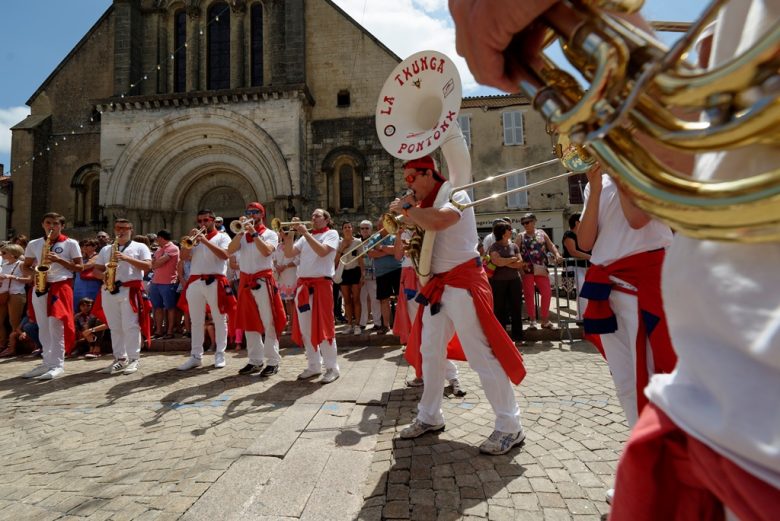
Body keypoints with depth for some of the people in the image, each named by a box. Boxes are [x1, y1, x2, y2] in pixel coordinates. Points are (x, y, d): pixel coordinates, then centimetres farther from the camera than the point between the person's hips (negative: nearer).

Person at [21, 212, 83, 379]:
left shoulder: (71, 244, 1)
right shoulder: (33, 244, 12)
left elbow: (79, 267, 0)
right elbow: (26, 267, 16)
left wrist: (59, 260, -13)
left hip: (61, 286, -5)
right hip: (39, 288, 5)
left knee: (56, 326, -9)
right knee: (43, 328, 9)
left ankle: (58, 365, -4)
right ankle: (47, 363, 18)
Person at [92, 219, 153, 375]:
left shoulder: (140, 247, 6)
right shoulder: (106, 249, 19)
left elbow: (147, 266, -7)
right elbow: (96, 270, 17)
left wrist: (126, 258, -16)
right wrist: (103, 276, -6)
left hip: (131, 290, -5)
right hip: (109, 291, 5)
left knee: (130, 326, -7)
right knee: (115, 327, 8)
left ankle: (134, 359, -2)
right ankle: (120, 358, 15)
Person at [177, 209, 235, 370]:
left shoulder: (222, 237, 5)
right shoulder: (195, 238, 19)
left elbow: (224, 255, -13)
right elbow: (183, 257, 9)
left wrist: (206, 241, -15)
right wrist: (190, 240, -3)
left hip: (215, 282, -5)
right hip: (195, 282, 5)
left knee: (220, 320, 1)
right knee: (195, 321, 7)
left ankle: (220, 354, 8)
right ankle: (196, 356, 13)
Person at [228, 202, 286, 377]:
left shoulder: (270, 234, 1)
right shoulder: (242, 235, 14)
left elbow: (266, 251, -19)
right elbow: (230, 250, -3)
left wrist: (253, 233, -15)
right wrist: (242, 232, -9)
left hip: (263, 281, -5)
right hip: (245, 282, 5)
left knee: (268, 323, -3)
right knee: (249, 323, 10)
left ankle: (272, 362, 3)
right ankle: (255, 360, 20)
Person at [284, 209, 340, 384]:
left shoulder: (331, 234, 2)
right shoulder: (305, 237, 19)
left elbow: (322, 251, -16)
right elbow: (289, 253, 11)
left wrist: (306, 233, -13)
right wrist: (289, 236, -2)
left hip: (321, 283, -6)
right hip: (302, 284, 6)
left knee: (323, 326, -6)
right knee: (305, 327, 8)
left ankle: (332, 368, 2)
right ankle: (314, 366, 19)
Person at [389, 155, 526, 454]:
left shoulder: (453, 194, -10)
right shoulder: (424, 204, 15)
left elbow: (437, 221, -32)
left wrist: (406, 209, -17)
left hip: (462, 283, -9)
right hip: (437, 284, 9)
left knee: (482, 355, -7)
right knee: (429, 352, 13)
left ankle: (510, 427, 5)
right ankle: (429, 417, 28)